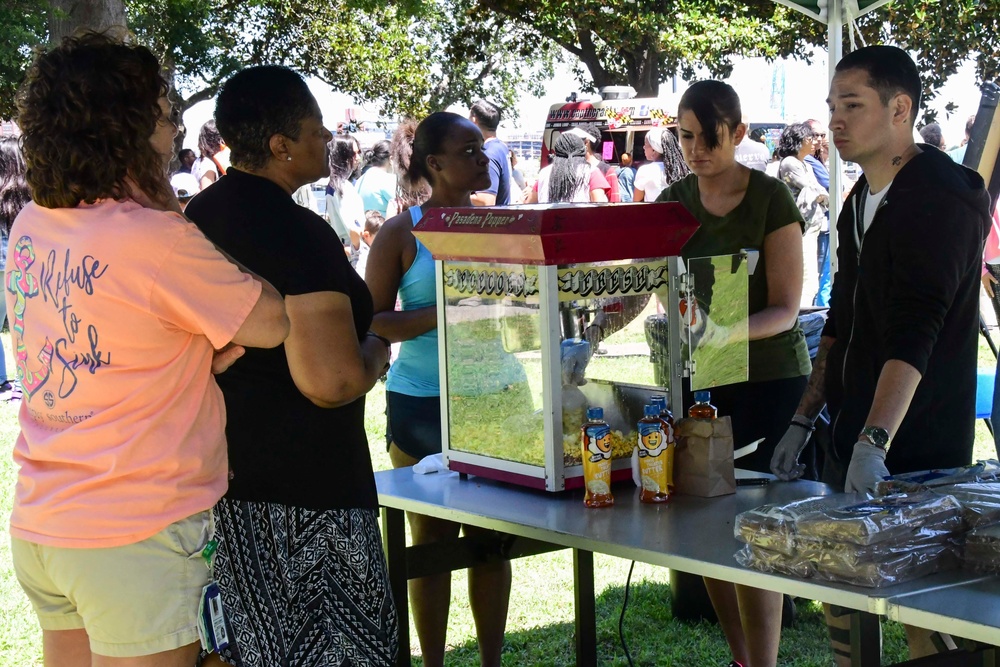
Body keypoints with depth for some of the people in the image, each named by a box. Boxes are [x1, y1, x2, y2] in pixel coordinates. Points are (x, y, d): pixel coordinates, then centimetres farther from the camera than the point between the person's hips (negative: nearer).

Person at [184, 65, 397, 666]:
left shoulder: (198, 216, 9)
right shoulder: (299, 233, -19)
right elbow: (331, 381, -26)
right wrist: (375, 351, -4)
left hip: (216, 475, 9)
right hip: (300, 486, -9)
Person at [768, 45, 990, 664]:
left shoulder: (941, 198, -15)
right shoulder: (862, 199, 14)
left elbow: (913, 337, -25)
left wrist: (875, 444, -33)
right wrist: (804, 421, 17)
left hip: (918, 451, -9)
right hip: (852, 441, 9)